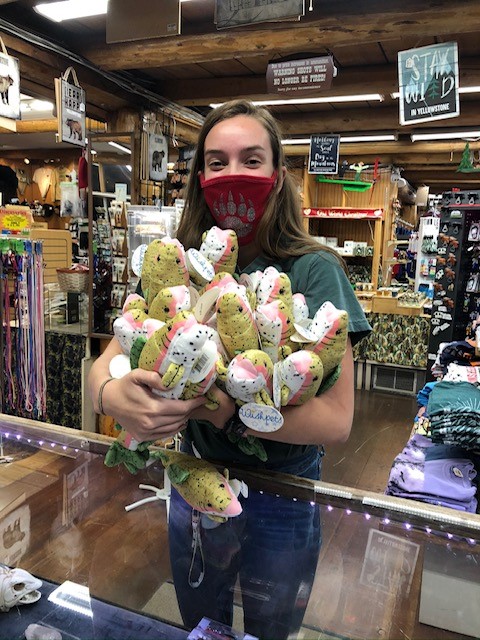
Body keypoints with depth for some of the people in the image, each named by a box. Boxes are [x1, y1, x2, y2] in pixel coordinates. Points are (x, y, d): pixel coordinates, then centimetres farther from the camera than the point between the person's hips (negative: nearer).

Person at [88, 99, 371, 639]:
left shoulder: (312, 270, -19)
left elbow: (336, 418, -24)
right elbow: (103, 364, -8)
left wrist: (208, 403, -34)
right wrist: (114, 396, -31)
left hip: (282, 499, -3)